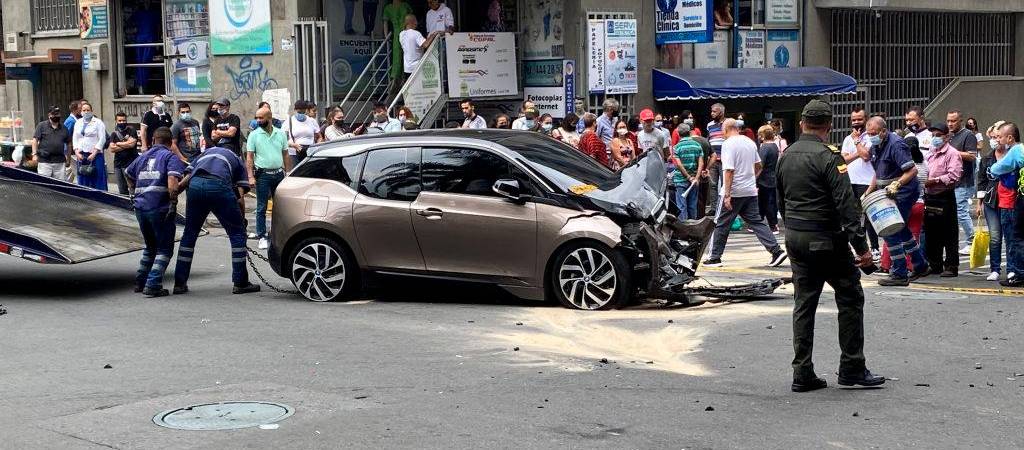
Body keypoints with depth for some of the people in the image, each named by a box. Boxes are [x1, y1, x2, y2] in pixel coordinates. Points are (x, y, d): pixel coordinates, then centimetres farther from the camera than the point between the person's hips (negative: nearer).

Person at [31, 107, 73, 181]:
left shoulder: (64, 129, 15)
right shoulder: (42, 126, 3)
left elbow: (69, 143, 22)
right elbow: (35, 140, 0)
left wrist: (67, 155, 11)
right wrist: (34, 154, -8)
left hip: (59, 162, 3)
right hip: (44, 161, -3)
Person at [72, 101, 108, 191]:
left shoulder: (98, 122, 1)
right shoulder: (78, 123, 16)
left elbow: (102, 139, -6)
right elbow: (75, 139, 14)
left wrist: (94, 154, -13)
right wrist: (77, 152, -1)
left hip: (95, 155, -5)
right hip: (81, 156, 5)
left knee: (97, 182, -7)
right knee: (82, 182, 4)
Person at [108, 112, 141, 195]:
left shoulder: (131, 131, 1)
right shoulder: (114, 134, 14)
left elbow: (132, 143, -14)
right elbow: (112, 149, 1)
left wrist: (118, 144, -1)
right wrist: (126, 145, -6)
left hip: (130, 163, -5)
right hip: (118, 164, 5)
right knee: (122, 190, 9)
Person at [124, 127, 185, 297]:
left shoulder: (143, 157, 19)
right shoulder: (171, 157, 0)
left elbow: (128, 175, 33)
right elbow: (172, 181, -17)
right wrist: (173, 203, -14)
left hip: (140, 207, 6)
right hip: (160, 208, -6)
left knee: (150, 247, 23)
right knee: (164, 249, 3)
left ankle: (140, 282, 24)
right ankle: (153, 285, -8)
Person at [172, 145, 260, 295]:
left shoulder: (206, 153, 39)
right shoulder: (238, 161, 31)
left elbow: (186, 179, 21)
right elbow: (240, 197, 16)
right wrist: (242, 221, 24)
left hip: (194, 185, 3)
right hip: (218, 185, -3)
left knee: (189, 234, 18)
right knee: (237, 233, 11)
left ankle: (179, 283, 18)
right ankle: (240, 283, 12)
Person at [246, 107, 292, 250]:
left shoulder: (280, 134, 7)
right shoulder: (254, 135, -1)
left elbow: (285, 155, 12)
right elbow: (249, 157, -3)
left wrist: (288, 173, 6)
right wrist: (251, 176, -12)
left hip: (279, 173, 3)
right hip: (263, 175, -3)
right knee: (262, 208, 0)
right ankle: (262, 237, 3)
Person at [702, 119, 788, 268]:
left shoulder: (728, 144, -13)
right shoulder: (750, 142, 10)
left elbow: (729, 170, -20)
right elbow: (758, 166, 20)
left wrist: (727, 194, -21)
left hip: (734, 192, -7)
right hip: (750, 191, 7)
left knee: (721, 225, 4)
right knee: (756, 222, 7)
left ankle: (715, 258, 9)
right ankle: (776, 251, -3)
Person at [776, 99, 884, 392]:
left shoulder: (786, 156, 8)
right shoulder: (828, 157, -14)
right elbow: (846, 204, -19)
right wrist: (861, 246, -18)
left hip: (794, 237, 7)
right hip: (826, 239, -7)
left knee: (803, 303, 9)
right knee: (850, 298, 4)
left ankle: (802, 374, 7)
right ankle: (851, 368, 5)